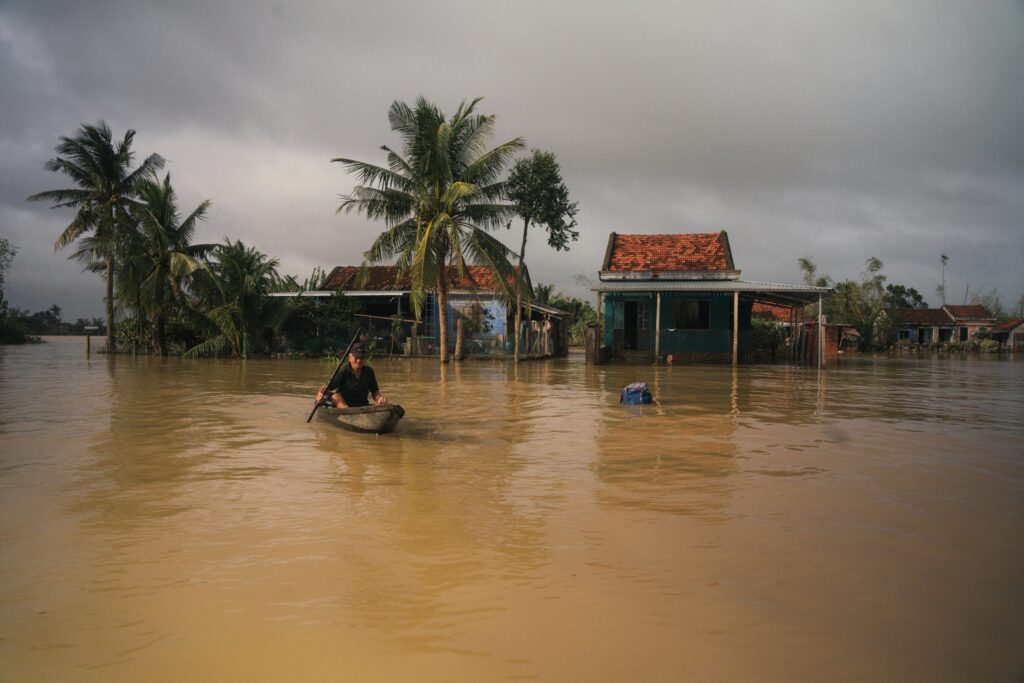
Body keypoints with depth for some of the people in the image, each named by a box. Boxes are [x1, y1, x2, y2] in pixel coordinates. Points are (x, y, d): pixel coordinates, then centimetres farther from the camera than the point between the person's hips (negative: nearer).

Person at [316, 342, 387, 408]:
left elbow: (375, 392, 8)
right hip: (341, 405, -3)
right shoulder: (343, 371, -10)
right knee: (334, 396, -34)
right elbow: (326, 387, -16)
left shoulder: (369, 371, 3)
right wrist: (320, 394, -39)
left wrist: (380, 398, -15)